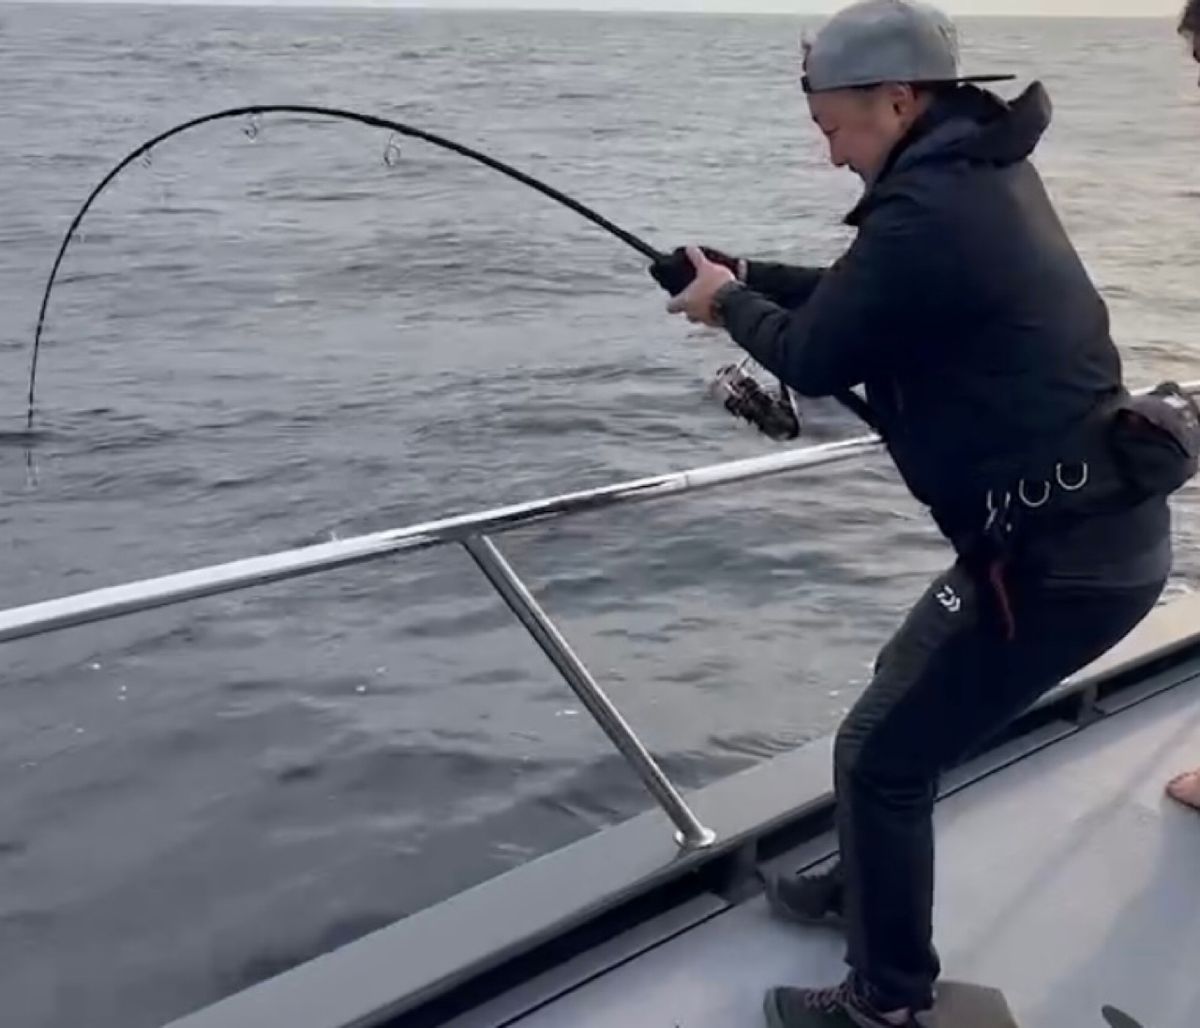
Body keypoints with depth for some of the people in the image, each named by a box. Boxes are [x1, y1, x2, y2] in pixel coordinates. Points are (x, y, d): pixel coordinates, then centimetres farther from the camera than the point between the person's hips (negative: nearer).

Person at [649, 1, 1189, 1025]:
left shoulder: (928, 209, -21)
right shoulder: (983, 174, 11)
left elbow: (816, 359, -10)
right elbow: (860, 295, 22)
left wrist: (731, 305, 8)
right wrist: (746, 275, 14)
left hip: (1056, 554, -10)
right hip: (1098, 521, 10)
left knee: (880, 752, 2)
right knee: (905, 692, 25)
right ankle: (863, 887, 44)